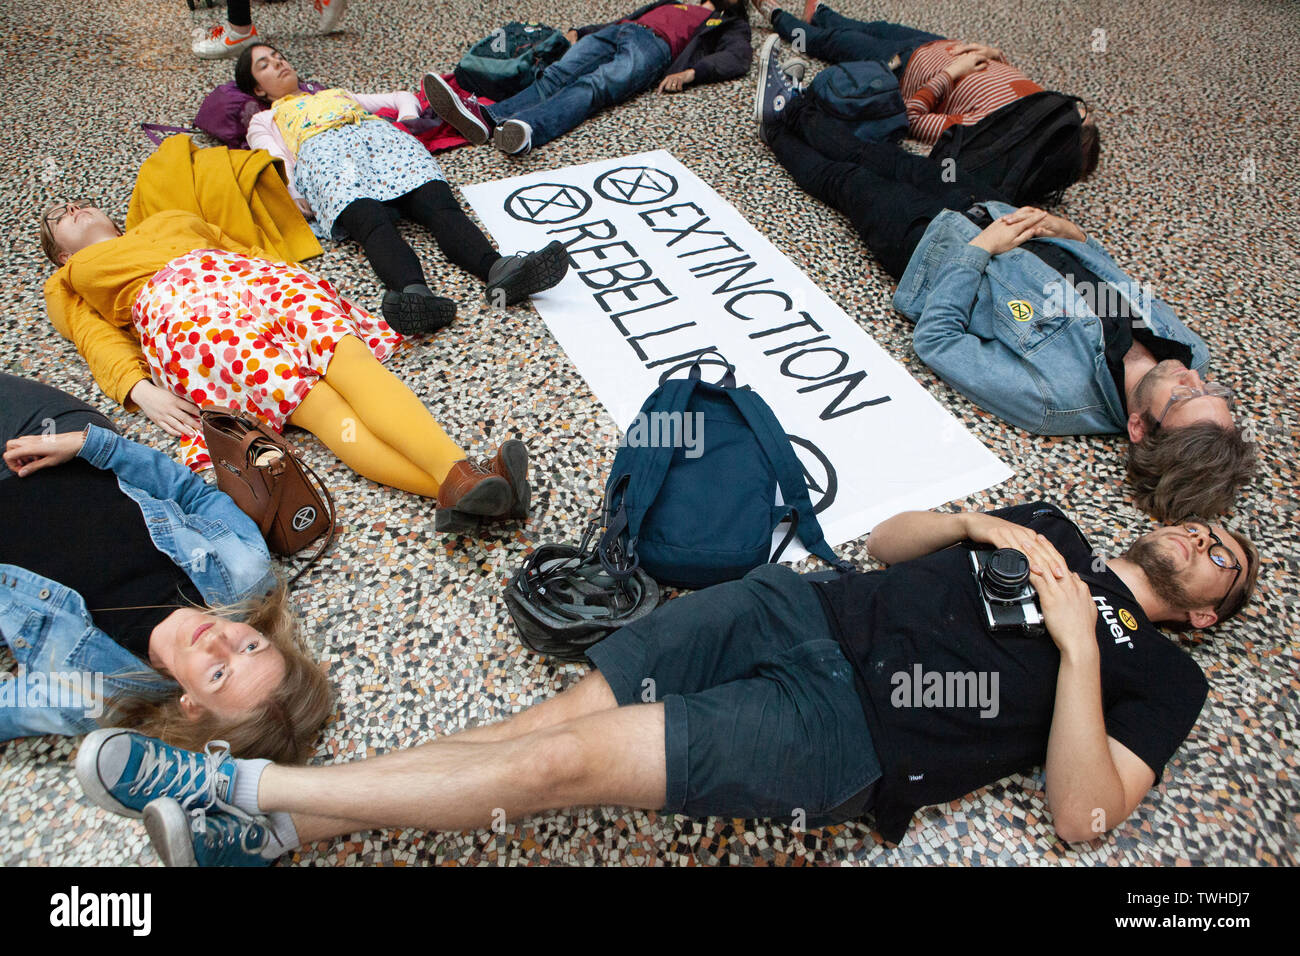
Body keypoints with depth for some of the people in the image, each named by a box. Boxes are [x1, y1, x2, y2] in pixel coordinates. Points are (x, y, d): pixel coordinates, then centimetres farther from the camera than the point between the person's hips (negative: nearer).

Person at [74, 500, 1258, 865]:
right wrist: (976, 521, 5)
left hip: (841, 731, -5)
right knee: (553, 717, -11)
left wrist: (1079, 646, -10)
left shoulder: (1158, 675, 12)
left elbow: (1084, 813, -4)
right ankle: (261, 830, -6)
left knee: (564, 761, -18)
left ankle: (248, 788, -9)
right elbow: (882, 539, 22)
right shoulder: (1048, 528, 26)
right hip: (801, 610, 5)